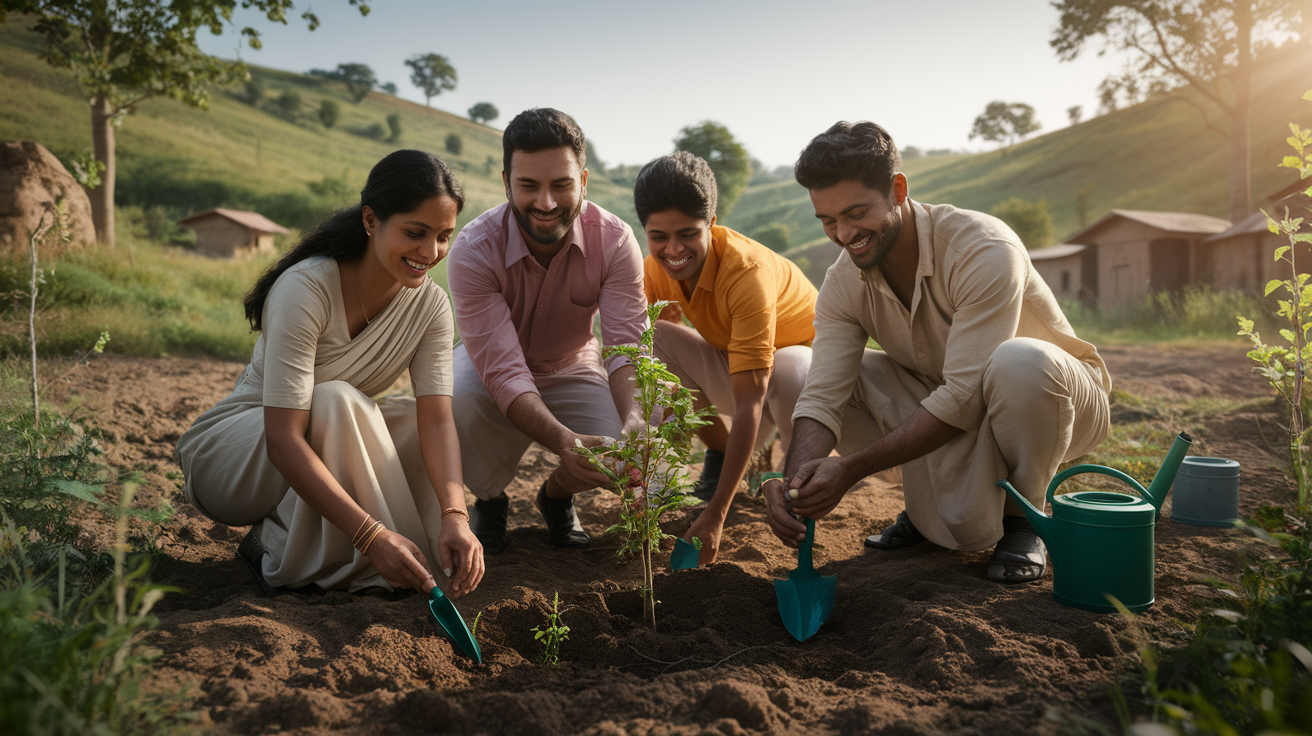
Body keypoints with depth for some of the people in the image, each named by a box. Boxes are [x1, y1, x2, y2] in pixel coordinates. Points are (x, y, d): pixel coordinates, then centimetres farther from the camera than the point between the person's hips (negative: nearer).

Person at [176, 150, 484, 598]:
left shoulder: (430, 303, -11)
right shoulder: (306, 288, -29)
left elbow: (437, 421, -21)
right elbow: (282, 442, -35)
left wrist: (454, 516, -39)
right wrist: (372, 535, -44)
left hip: (330, 442, 6)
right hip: (227, 454, -6)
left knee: (417, 419, -18)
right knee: (336, 401, -33)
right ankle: (278, 547, -15)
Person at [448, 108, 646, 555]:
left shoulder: (615, 240, -23)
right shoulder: (474, 250, -29)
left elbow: (628, 347, -29)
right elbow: (503, 371, -36)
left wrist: (634, 420, -52)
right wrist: (564, 441, -55)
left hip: (573, 371, 2)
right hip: (492, 372, -1)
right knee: (458, 404, -36)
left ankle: (557, 494, 11)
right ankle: (488, 501, 0)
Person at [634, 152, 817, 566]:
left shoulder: (747, 271, -35)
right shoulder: (657, 268, -14)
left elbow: (749, 402, -38)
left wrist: (716, 514, -41)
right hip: (732, 365, 5)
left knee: (789, 372, -41)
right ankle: (719, 455, 1)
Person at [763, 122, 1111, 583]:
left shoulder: (985, 250, -30)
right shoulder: (843, 285, -12)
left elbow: (963, 398, -34)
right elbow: (822, 397, -19)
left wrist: (850, 468, -38)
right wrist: (794, 480, -39)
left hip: (1065, 405, -4)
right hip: (953, 415, 5)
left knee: (1020, 361, -39)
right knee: (847, 376, -18)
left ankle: (1021, 516, -10)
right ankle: (933, 509, 2)